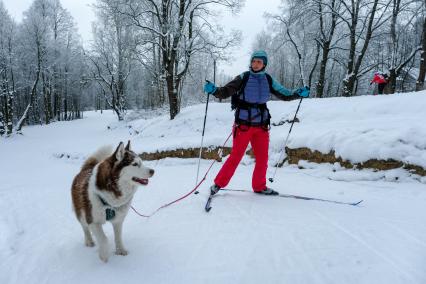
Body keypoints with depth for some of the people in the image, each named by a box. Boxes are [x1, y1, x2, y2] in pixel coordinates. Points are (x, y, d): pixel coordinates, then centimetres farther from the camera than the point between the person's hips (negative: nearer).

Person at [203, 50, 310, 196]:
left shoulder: (268, 80, 6)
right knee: (235, 157, -3)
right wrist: (213, 90, -31)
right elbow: (225, 92, -12)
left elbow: (284, 94, 13)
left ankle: (259, 186, 26)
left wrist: (298, 93, -3)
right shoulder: (243, 78, -5)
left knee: (262, 158, 9)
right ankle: (218, 184, 12)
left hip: (261, 126, 4)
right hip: (243, 125, -4)